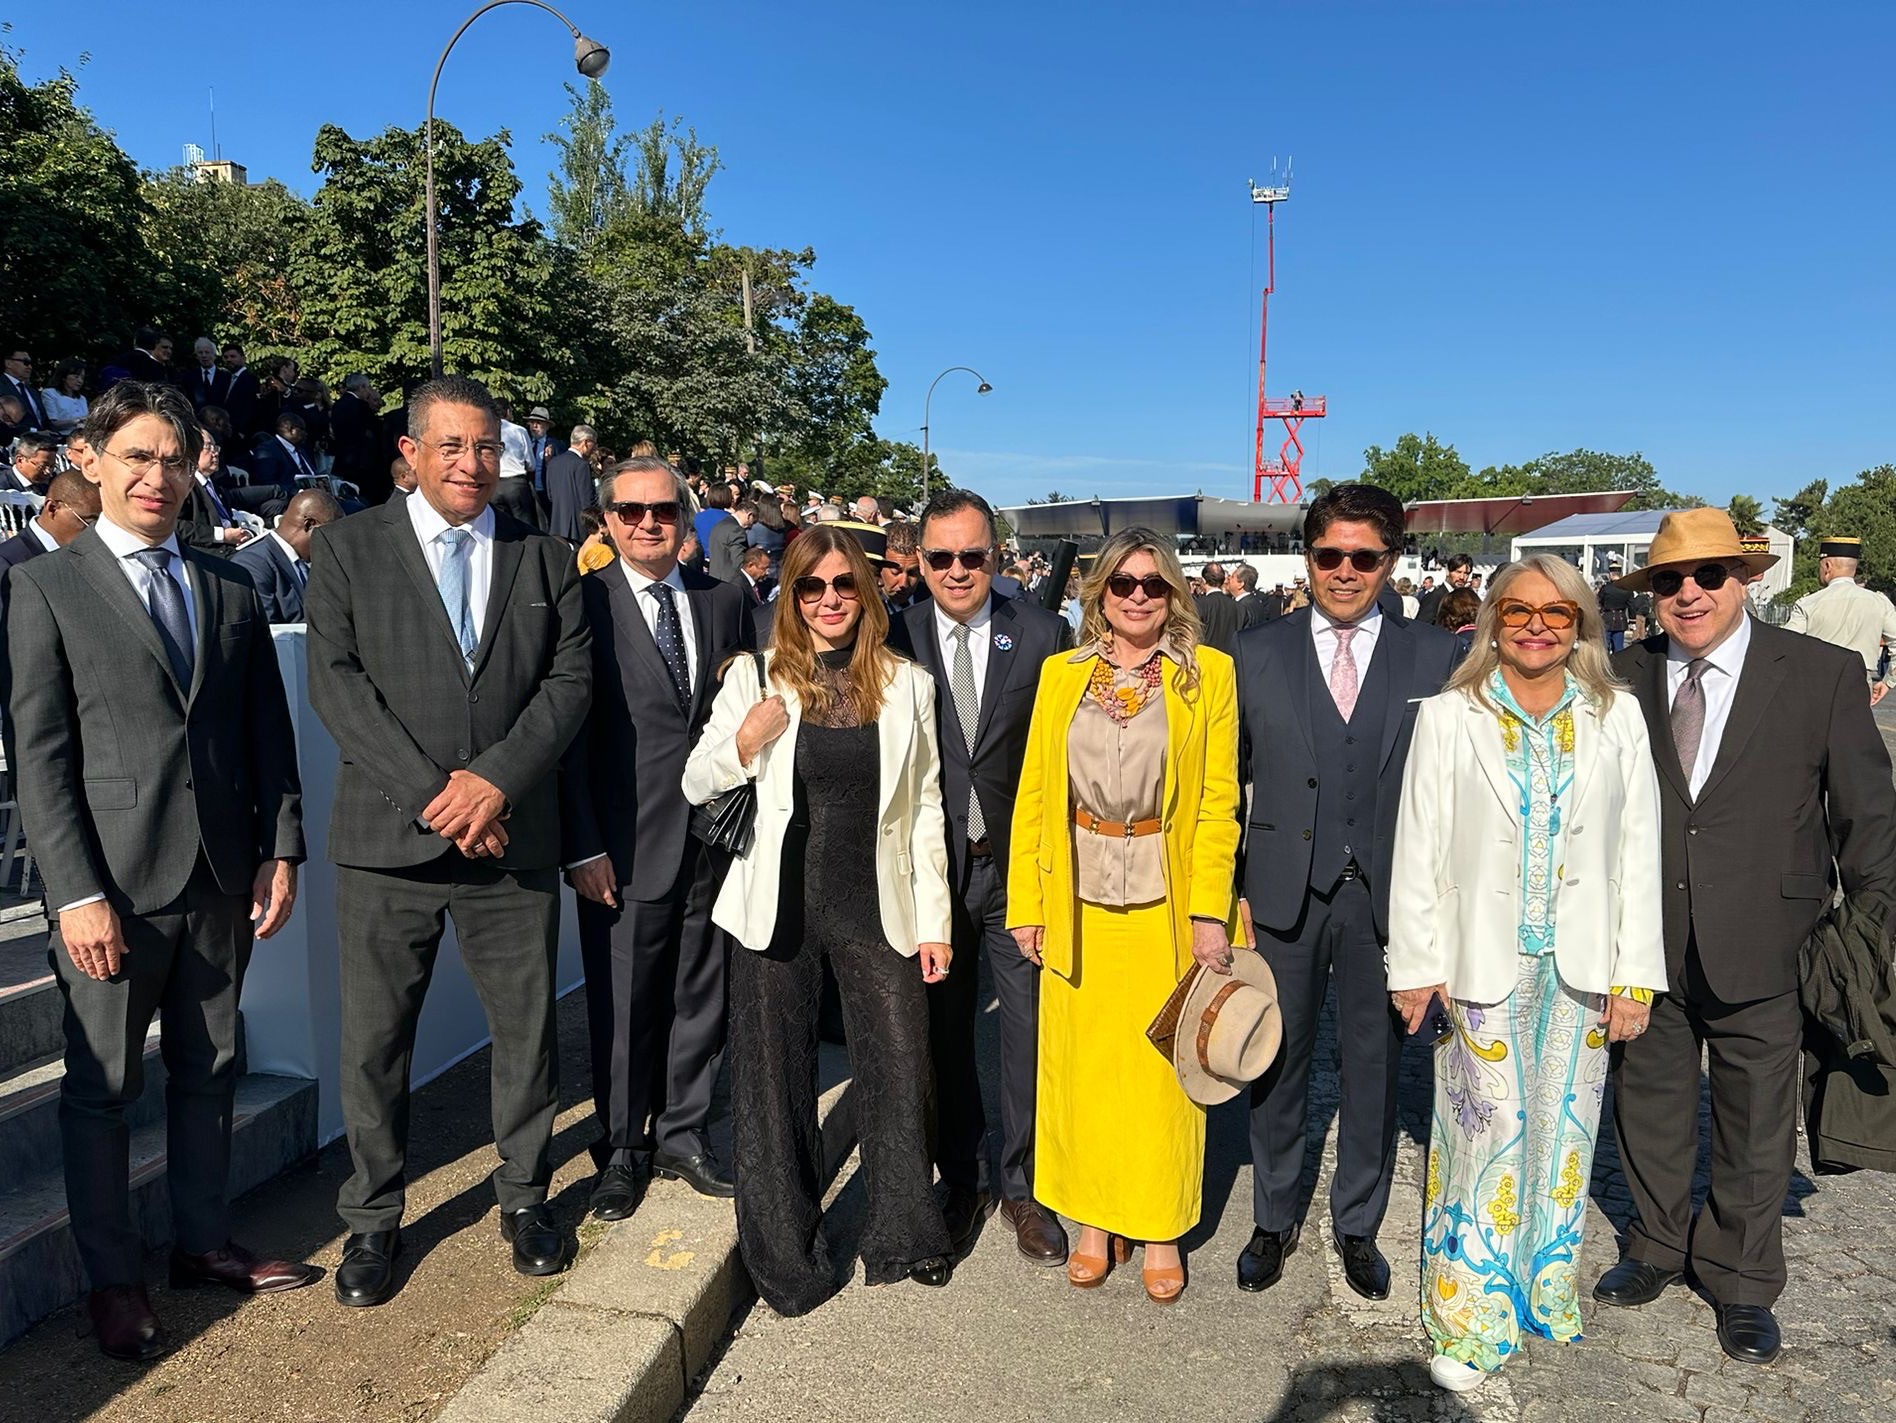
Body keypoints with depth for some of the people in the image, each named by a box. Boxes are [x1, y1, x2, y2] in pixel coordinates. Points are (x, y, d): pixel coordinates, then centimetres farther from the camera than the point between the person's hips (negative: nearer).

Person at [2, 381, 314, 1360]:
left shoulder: (231, 593, 11)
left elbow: (268, 732, 10)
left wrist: (281, 848, 3)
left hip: (221, 879, 4)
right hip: (114, 884, -4)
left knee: (209, 1070, 15)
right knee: (101, 1087, 8)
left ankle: (203, 1243, 30)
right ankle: (113, 1280, 23)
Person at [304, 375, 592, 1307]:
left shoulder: (546, 559, 8)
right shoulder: (347, 548, 4)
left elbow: (569, 681, 1)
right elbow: (336, 681, -5)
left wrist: (496, 778, -14)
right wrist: (430, 794, -14)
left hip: (514, 839, 1)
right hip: (387, 837, -1)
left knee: (528, 1030, 10)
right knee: (374, 1040, 9)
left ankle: (524, 1196, 31)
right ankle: (373, 1219, 29)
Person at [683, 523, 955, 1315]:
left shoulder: (907, 685, 2)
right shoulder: (755, 678, -2)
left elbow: (925, 809, 4)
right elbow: (697, 787, 3)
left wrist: (933, 921, 2)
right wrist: (744, 742, -18)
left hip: (876, 909, 1)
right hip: (779, 908, 0)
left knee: (899, 1073, 3)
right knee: (777, 1081, 10)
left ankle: (905, 1238, 28)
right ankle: (786, 1253, 31)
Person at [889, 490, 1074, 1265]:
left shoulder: (1043, 634, -2)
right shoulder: (895, 636, -3)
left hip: (1019, 861, 0)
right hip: (932, 866, 1)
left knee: (1028, 1027, 8)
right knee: (945, 1030, 14)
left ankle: (1021, 1183, 29)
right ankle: (962, 1178, 34)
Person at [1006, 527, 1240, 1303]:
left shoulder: (1208, 673, -1)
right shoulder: (1061, 674, 5)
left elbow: (1218, 803, -4)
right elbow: (1033, 796, 4)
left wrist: (1210, 911, -11)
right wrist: (1026, 904, -1)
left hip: (1166, 905, -2)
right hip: (1078, 902, 2)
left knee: (1162, 1069, 8)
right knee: (1083, 1063, 10)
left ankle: (1161, 1226, 26)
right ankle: (1094, 1219, 27)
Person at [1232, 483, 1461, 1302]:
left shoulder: (1436, 657, 0)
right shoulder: (1257, 653, 1)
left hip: (1388, 895, 0)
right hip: (1285, 890, 0)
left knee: (1374, 1066, 13)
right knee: (1276, 1064, 13)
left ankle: (1357, 1226, 34)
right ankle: (1275, 1220, 33)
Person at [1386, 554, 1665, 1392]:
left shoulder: (1618, 717, 2)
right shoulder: (1448, 718, -3)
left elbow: (1639, 849, 3)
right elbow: (1418, 850, -2)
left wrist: (1634, 973, 1)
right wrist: (1416, 965, -4)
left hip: (1581, 964, 2)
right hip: (1483, 962, -2)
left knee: (1563, 1127, 12)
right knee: (1491, 1129, 1)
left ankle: (1546, 1290, 32)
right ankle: (1470, 1318, 16)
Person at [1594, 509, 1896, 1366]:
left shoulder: (1823, 675, -6)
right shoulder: (1624, 680, -1)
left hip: (1760, 949, -2)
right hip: (1644, 945, 2)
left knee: (1755, 1125, 14)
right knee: (1648, 1104, 18)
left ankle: (1742, 1284, 37)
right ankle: (1657, 1249, 42)